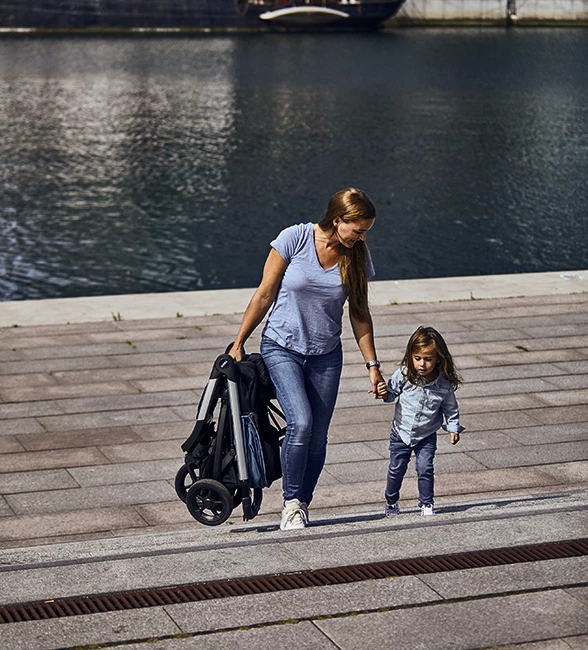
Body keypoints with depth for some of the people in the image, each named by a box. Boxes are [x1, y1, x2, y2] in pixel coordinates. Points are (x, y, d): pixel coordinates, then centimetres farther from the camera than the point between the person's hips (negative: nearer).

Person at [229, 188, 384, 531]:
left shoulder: (358, 256, -3)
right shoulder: (294, 239, -14)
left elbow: (359, 313, 6)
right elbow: (265, 295, -6)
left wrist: (373, 365, 5)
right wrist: (239, 343, -2)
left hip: (326, 356, 4)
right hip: (282, 348, -4)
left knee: (318, 438, 1)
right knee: (301, 422, -20)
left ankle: (302, 506, 19)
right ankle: (291, 503, -3)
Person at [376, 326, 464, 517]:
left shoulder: (445, 384, -17)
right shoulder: (404, 375, -19)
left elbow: (450, 408, -1)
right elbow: (392, 392, -1)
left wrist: (453, 428, -1)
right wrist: (385, 394, -22)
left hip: (426, 437, -1)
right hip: (401, 433, 1)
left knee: (425, 469, -8)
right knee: (396, 470, 12)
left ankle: (427, 504, 13)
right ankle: (391, 502, 34)